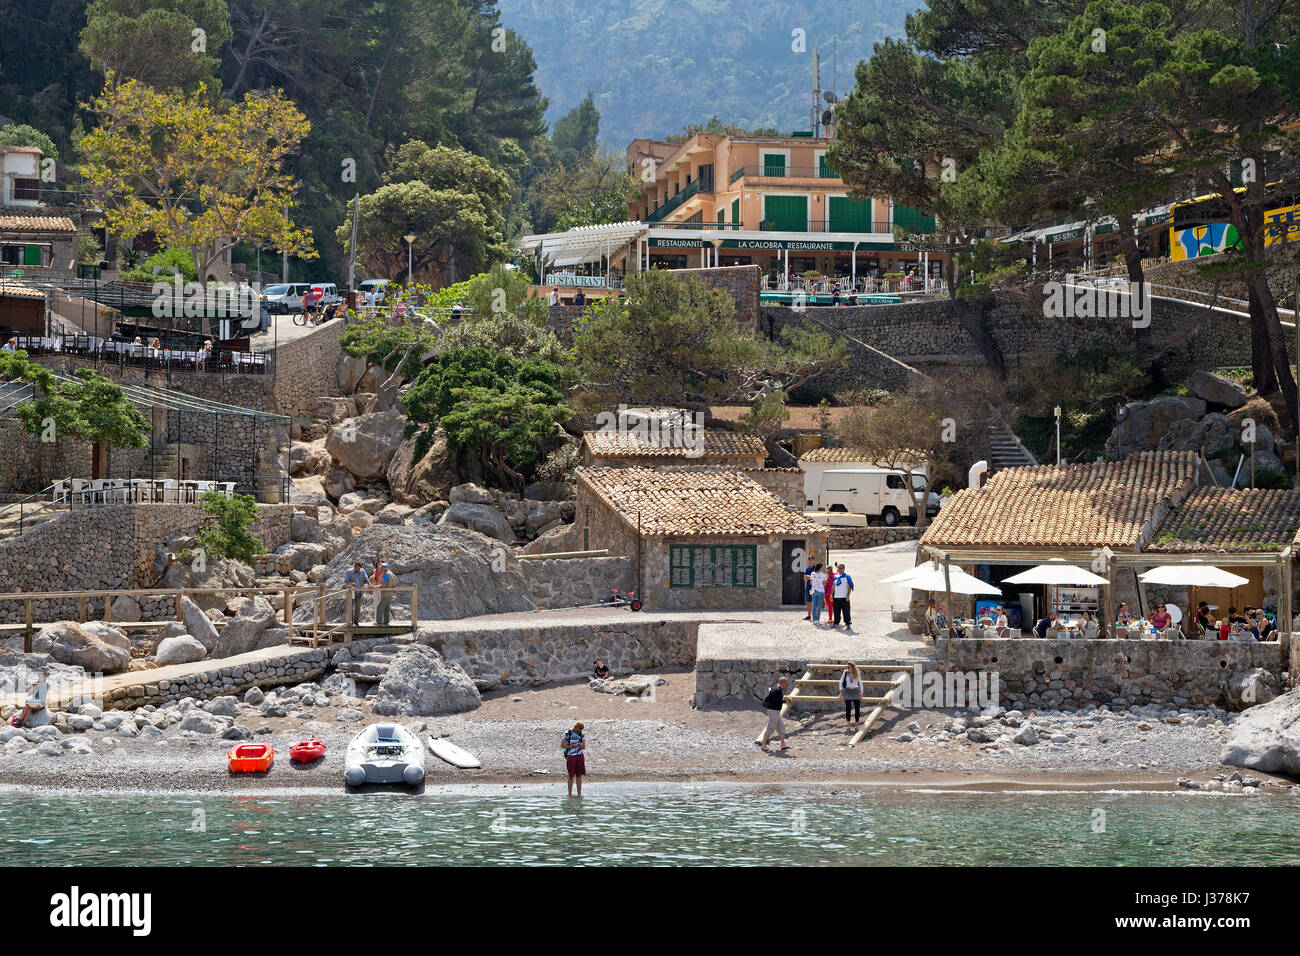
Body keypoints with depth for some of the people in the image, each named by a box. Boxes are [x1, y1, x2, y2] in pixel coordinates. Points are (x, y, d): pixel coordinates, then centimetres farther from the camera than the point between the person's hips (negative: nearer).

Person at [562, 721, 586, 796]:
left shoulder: (582, 735, 7)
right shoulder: (567, 734, -2)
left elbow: (584, 747, 7)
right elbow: (562, 745, -3)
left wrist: (580, 745, -17)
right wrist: (572, 746, -15)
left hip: (580, 756, 3)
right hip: (571, 756, -3)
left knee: (579, 776, 4)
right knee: (571, 776, -1)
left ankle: (579, 794, 9)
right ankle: (570, 793, 6)